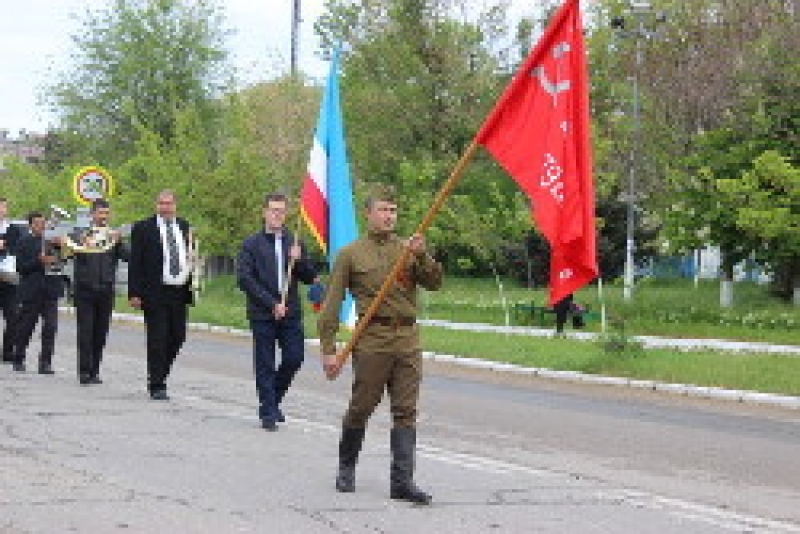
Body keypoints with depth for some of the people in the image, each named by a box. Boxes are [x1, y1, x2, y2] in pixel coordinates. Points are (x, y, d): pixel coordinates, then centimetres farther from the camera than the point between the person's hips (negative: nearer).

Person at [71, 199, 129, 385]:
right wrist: (81, 244, -30)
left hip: (105, 292, 2)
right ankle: (84, 372, -6)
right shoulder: (82, 235, 4)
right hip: (85, 291, -2)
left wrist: (118, 242, -20)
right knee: (85, 333, -7)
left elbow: (128, 256, -3)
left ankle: (94, 371, 9)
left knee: (100, 334, 3)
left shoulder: (114, 236, 10)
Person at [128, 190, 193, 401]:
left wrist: (191, 288, 8)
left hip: (179, 292, 4)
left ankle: (158, 375, 26)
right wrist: (134, 293, -10)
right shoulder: (143, 228, -1)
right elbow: (135, 263, -3)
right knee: (157, 340, -4)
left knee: (177, 338, 7)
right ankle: (157, 386, 2)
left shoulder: (184, 227, 12)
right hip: (155, 293, -4)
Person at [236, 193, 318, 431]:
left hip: (290, 313, 3)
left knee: (294, 358, -2)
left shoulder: (294, 243, 12)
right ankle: (268, 412, 8)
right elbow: (244, 279, -6)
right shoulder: (252, 244, 2)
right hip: (262, 315, -3)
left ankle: (273, 399, 21)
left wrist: (299, 261, -9)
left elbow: (310, 277, 12)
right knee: (265, 365, 0)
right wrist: (271, 304, -11)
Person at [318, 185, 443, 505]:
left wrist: (422, 257, -14)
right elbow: (332, 305, 1)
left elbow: (434, 283, 4)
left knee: (406, 412, -2)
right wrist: (328, 349, -4)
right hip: (372, 340, -3)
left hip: (408, 338, 3)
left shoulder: (408, 249, 12)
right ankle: (346, 468, 28)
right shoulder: (351, 254, 3)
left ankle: (402, 481, -1)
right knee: (361, 408, 6)